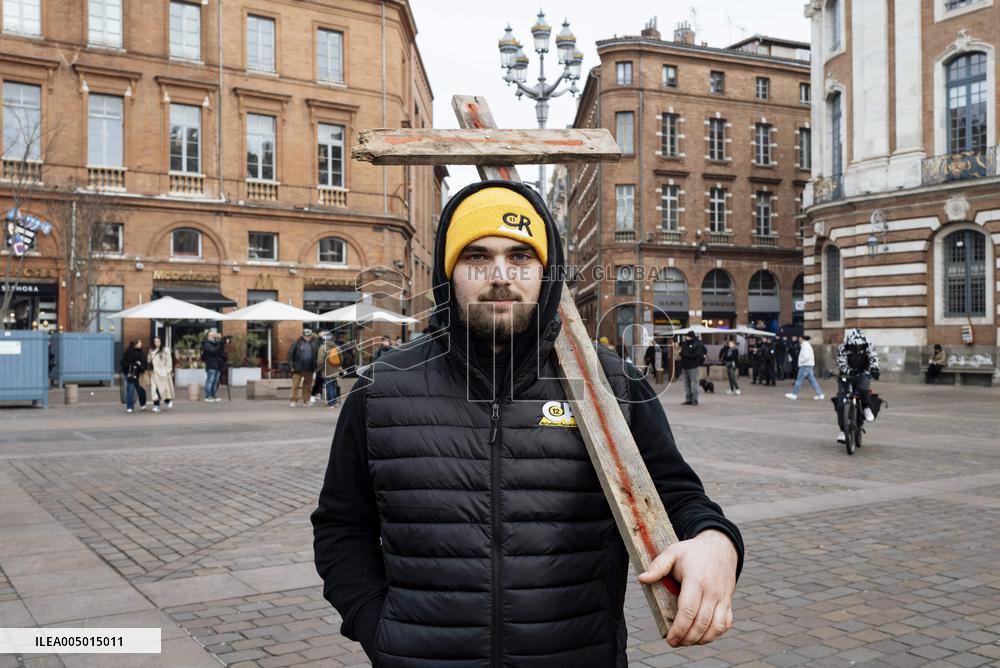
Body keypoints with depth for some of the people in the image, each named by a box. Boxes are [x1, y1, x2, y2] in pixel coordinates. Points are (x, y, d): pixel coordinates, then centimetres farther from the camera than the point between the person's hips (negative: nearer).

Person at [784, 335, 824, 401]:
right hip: (809, 366, 10)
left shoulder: (805, 346, -13)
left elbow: (807, 356, -24)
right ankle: (820, 394, 5)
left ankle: (794, 394, 3)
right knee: (812, 380, 8)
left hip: (805, 366, -10)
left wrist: (800, 361, -11)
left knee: (799, 380, -2)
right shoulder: (808, 346, 18)